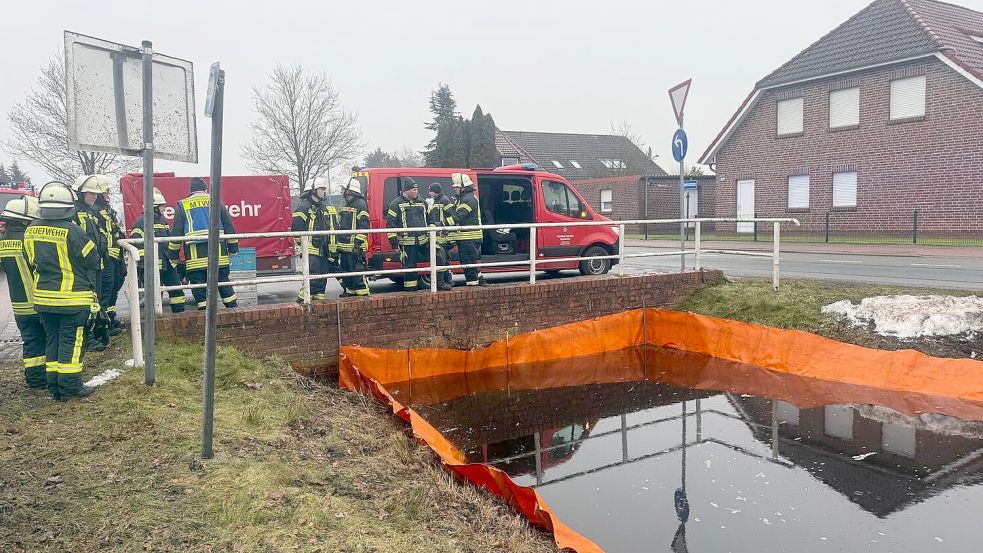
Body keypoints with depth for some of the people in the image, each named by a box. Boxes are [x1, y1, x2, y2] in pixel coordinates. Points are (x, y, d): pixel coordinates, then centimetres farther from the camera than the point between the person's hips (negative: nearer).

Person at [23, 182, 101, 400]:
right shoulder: (73, 232, -19)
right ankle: (70, 386, 7)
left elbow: (31, 262, 13)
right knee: (71, 341, 3)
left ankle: (55, 386, 20)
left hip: (43, 297, 6)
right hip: (73, 298, -6)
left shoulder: (31, 231, 2)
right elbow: (92, 261, -11)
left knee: (52, 339, 15)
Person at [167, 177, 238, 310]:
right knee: (223, 282, 8)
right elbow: (229, 227, 11)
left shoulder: (182, 205, 11)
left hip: (194, 254, -1)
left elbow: (176, 232, 8)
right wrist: (233, 247, 16)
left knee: (199, 285, 3)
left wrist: (173, 254, 14)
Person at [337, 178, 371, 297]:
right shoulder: (347, 205, 20)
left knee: (357, 270, -9)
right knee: (346, 269, 13)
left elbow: (363, 226, -17)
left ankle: (362, 291, -5)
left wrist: (358, 243, -21)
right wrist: (339, 243, 24)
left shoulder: (360, 204, -10)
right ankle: (349, 290, 22)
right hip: (344, 246, 10)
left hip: (355, 247, -10)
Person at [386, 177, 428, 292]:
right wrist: (393, 241, -9)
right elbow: (390, 223, -3)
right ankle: (410, 287, 11)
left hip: (424, 240, 5)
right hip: (407, 242, -4)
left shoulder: (421, 203, 15)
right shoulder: (397, 204, -1)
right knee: (409, 264, 1)